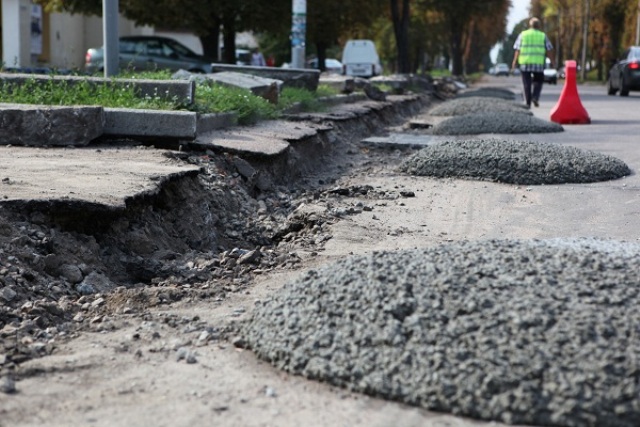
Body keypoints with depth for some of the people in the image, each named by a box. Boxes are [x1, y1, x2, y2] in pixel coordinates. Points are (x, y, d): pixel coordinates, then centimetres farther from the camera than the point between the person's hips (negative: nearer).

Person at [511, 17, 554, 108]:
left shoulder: (523, 35, 6)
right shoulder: (543, 36, 6)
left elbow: (518, 49, 1)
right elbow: (548, 50, 4)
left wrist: (515, 61, 5)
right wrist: (552, 61, 12)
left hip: (525, 63, 0)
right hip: (538, 63, 0)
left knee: (527, 84, 5)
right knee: (538, 82, 12)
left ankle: (528, 103, 4)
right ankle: (535, 97, -10)